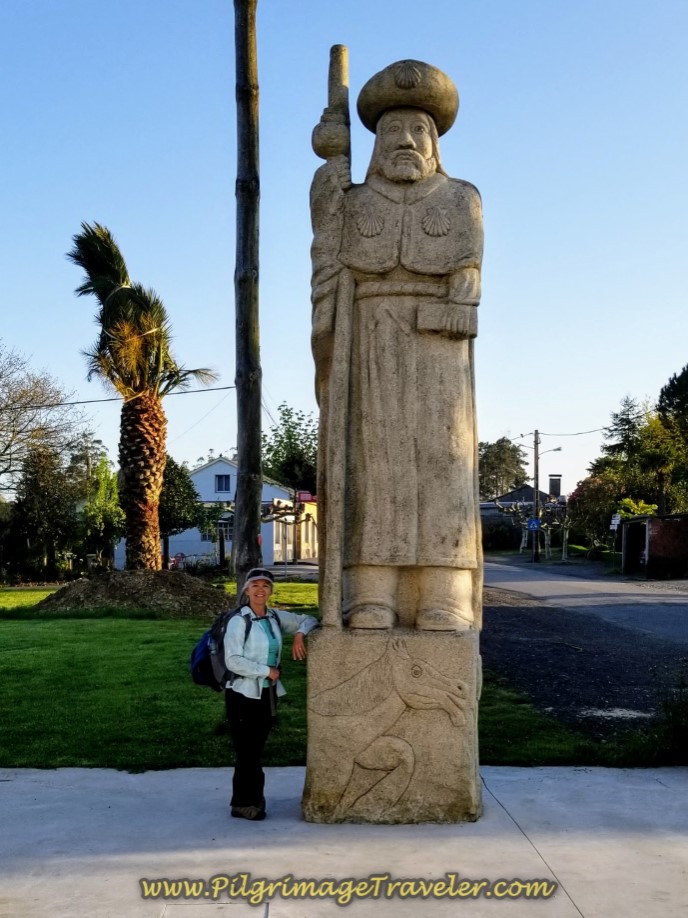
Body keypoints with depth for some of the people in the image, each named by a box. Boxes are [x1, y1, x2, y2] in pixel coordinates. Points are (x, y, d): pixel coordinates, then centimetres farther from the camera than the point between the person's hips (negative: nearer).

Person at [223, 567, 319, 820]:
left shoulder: (276, 617, 6)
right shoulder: (239, 621, -10)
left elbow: (308, 620, 17)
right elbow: (233, 660, -16)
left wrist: (300, 634, -4)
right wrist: (266, 671, -14)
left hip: (268, 694, 5)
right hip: (243, 694, -5)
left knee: (254, 751, 12)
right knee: (246, 751, -3)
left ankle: (248, 800, 22)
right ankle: (246, 801, 10)